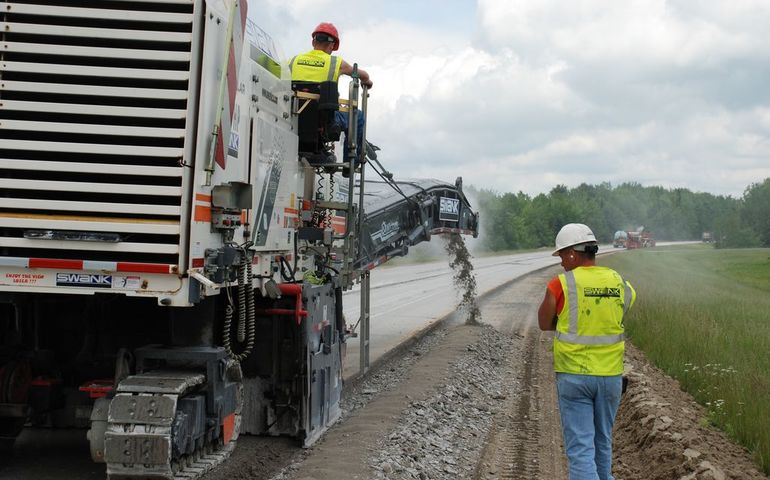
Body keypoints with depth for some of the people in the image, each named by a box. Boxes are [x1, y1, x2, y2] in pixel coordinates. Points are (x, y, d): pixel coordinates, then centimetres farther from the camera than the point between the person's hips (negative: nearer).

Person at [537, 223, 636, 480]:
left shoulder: (561, 284, -11)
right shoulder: (619, 283, 0)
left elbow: (544, 324, -1)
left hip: (574, 376, -4)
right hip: (610, 375, 4)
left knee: (580, 447, -1)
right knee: (603, 442, 21)